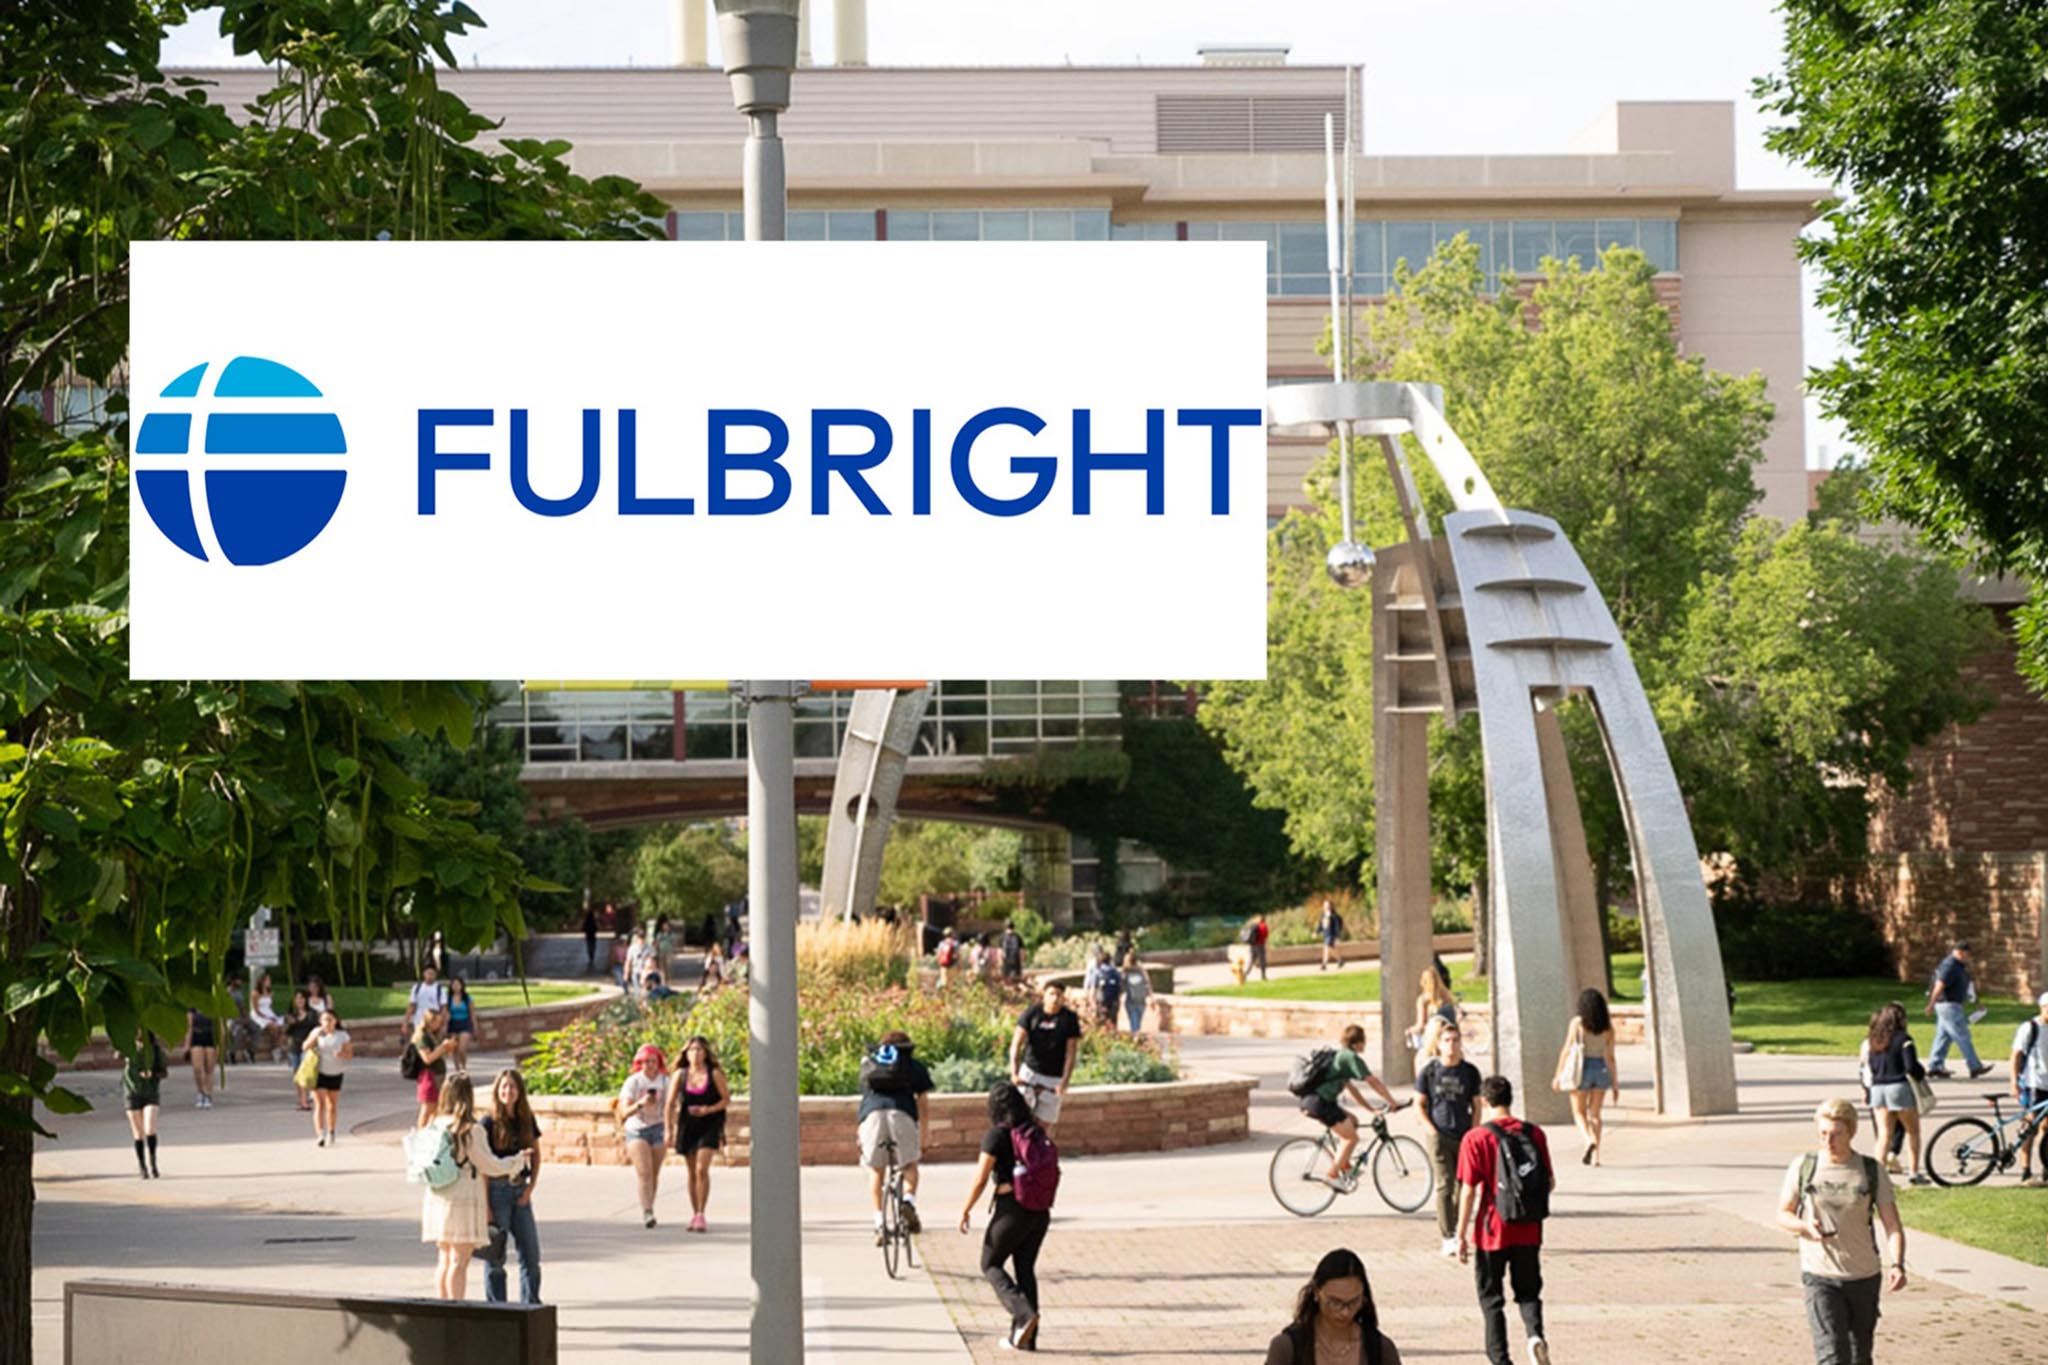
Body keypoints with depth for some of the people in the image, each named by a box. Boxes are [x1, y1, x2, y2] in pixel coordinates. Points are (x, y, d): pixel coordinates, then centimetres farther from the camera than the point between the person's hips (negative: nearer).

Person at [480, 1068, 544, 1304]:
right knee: (495, 1255, 1)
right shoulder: (488, 1123, -8)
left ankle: (531, 1306, 16)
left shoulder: (527, 1120, 7)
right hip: (496, 1190, -5)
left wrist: (530, 1188, 1)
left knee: (531, 1253, 6)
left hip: (520, 1190, 5)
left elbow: (536, 1155, 16)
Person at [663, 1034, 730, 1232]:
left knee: (702, 1169, -16)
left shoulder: (715, 1074, -6)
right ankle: (695, 1215, 21)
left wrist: (708, 1110, -17)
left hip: (710, 1125, -3)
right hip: (687, 1127, 3)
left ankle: (701, 1215, -14)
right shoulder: (681, 1074, 1)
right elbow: (670, 1104, 2)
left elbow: (726, 1099, -1)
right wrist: (668, 1129, -4)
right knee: (691, 1172, 10)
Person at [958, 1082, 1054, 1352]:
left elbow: (981, 1179, -9)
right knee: (1025, 1269, 14)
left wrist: (966, 1210, 1)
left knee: (991, 1265, 11)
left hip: (1012, 1208, -6)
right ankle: (1024, 1337, 13)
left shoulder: (997, 1135, -10)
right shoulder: (1037, 1133, 6)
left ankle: (1023, 1314, -10)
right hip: (1040, 1210, 6)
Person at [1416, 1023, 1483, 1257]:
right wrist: (1430, 1128, -8)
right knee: (1444, 1186, -8)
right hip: (1439, 1137, -3)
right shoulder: (1430, 1070, 0)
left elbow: (1476, 1105, 10)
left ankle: (1457, 1232, 23)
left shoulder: (1470, 1071, 4)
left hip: (1465, 1138, 3)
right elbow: (1420, 1104, 4)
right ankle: (1447, 1238, -6)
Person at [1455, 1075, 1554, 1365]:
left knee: (1491, 1298, 10)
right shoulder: (1535, 1134, 1)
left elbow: (1468, 1191, -11)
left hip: (1492, 1232, -3)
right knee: (1528, 1291, 14)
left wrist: (1461, 1234, -4)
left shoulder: (1475, 1139, -10)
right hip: (1528, 1232, 3)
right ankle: (1535, 1335, -14)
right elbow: (1550, 1183, 7)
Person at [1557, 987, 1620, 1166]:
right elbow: (1610, 1056, 2)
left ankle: (1589, 1140, -20)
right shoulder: (1607, 1027, 1)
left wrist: (1559, 1074, -2)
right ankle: (1595, 1155, 8)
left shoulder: (1578, 1023, -7)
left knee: (1579, 1112, 9)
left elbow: (1567, 1049, -8)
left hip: (1582, 1068, -3)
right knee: (1594, 1113, 13)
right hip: (1601, 1069, 3)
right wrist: (1615, 1083, 8)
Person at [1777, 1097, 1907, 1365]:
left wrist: (1897, 1265, -23)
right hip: (1820, 1277, -2)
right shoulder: (1802, 1168, -2)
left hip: (1864, 1279, 2)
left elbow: (1892, 1225, -5)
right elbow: (1783, 1215, 8)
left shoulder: (1872, 1172, -2)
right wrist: (1806, 1227, -15)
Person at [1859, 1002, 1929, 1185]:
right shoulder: (1902, 1039, -10)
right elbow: (1911, 1067, -14)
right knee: (1912, 1131, 9)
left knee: (1884, 1133, 6)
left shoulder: (1871, 1040, 8)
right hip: (1898, 1087, -5)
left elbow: (1867, 1066, 10)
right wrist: (1922, 1073, 4)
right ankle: (1914, 1172, 6)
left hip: (1877, 1088, 5)